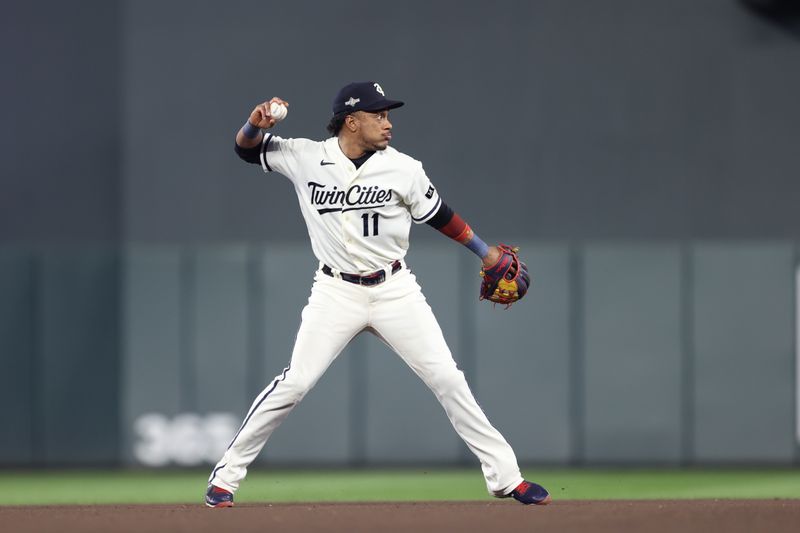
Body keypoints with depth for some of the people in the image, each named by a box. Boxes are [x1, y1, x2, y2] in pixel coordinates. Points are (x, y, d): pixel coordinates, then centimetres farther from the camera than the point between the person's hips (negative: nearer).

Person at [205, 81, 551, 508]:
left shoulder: (403, 169, -5)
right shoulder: (307, 159, -6)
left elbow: (439, 216, 9)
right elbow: (247, 149, 5)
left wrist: (486, 252, 14)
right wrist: (257, 123, -18)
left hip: (394, 291, 1)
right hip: (336, 293, -1)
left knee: (447, 378, -2)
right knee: (295, 383, -10)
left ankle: (504, 476, 6)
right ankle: (226, 476, 1)